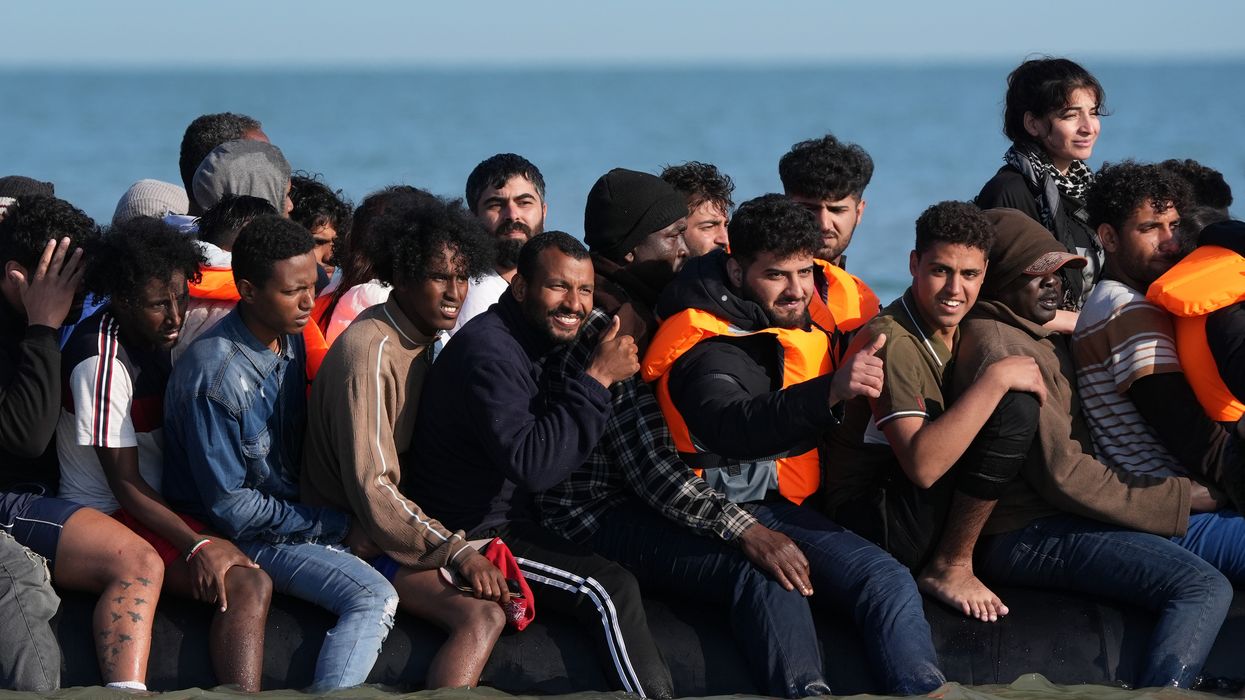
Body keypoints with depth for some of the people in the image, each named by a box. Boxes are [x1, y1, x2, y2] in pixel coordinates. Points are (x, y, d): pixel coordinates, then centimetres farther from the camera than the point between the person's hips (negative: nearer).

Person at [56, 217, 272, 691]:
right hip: (112, 516, -9)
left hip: (158, 500, 9)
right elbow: (125, 483, -18)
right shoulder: (103, 362, -20)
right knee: (248, 585, -26)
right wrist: (197, 545, -25)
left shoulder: (153, 331, 5)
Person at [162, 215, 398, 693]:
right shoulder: (215, 376, -23)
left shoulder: (290, 341, 1)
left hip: (291, 507, 8)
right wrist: (336, 528, -14)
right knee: (373, 597, -26)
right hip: (239, 533, -8)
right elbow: (229, 506, -19)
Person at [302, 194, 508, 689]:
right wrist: (455, 550, -24)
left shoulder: (423, 340, 11)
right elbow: (370, 487, -24)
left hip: (399, 523, 10)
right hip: (353, 534, -10)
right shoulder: (370, 350, -19)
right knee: (481, 616, -26)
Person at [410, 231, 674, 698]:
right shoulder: (489, 351, -20)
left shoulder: (539, 342, 12)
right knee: (611, 589, -23)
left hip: (516, 526, 10)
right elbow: (531, 465, -31)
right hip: (473, 536, -10)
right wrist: (597, 380, -26)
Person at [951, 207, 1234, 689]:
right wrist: (1182, 498, -11)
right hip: (1025, 536, -11)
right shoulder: (1002, 349, -13)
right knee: (1203, 587, -24)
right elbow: (1063, 474, -17)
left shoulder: (1042, 338, 20)